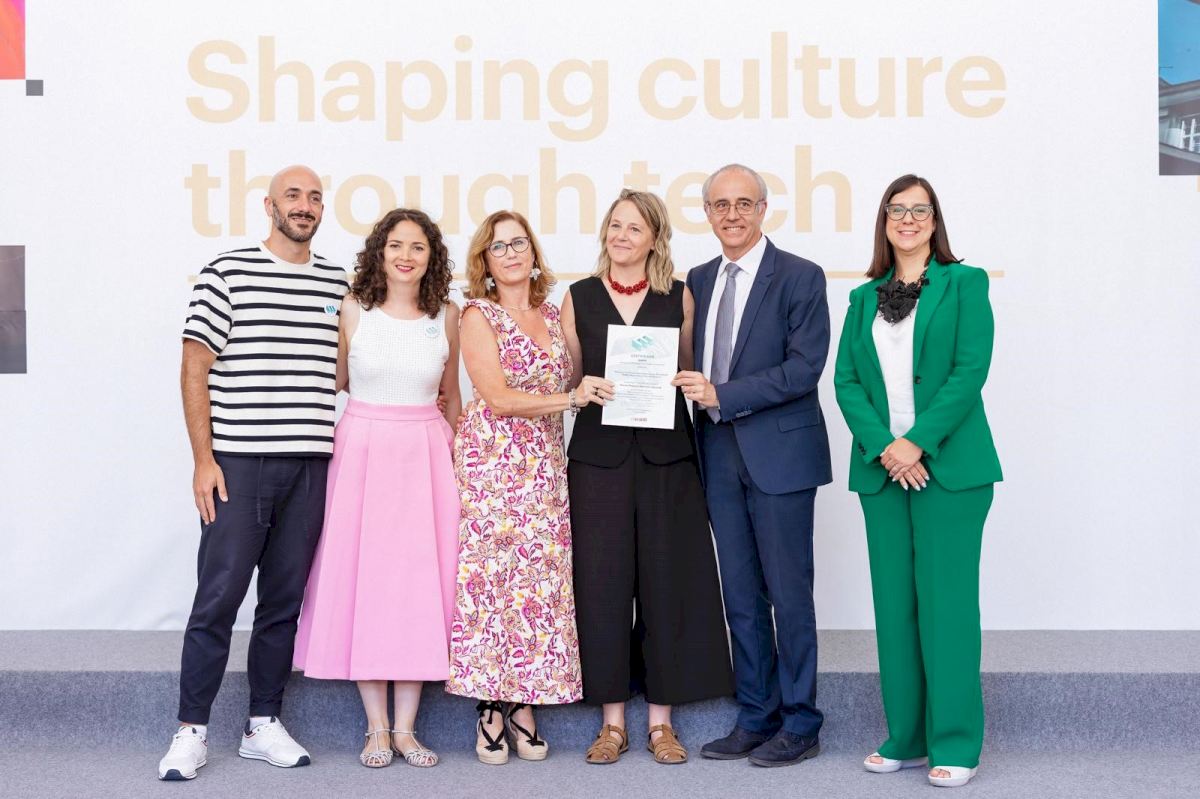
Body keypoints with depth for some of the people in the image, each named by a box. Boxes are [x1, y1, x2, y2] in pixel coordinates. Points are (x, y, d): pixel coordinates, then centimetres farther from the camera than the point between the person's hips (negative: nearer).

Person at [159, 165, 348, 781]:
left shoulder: (338, 284, 12)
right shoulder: (227, 274, 1)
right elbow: (195, 370, -2)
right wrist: (203, 459, -8)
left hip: (311, 466, 4)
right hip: (238, 462, -4)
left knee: (285, 601, 8)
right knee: (218, 597, -3)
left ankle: (263, 725, 18)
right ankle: (191, 732, 6)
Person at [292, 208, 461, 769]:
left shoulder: (446, 316, 5)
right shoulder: (353, 310, 0)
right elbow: (331, 382, 9)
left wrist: (452, 453, 12)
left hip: (425, 455, 1)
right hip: (362, 449, -1)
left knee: (421, 584, 2)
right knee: (363, 579, 0)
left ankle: (406, 727, 13)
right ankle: (377, 728, 12)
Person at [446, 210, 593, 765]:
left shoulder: (553, 315, 14)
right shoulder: (477, 315, -2)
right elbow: (497, 398, -10)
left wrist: (593, 391, 1)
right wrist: (569, 397, -12)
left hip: (545, 465, 5)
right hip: (492, 459, -5)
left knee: (540, 578, 1)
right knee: (491, 574, -5)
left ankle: (523, 705, 9)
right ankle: (489, 710, 4)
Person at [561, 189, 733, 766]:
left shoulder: (678, 297, 7)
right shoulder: (579, 298, 8)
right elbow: (568, 379, 11)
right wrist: (588, 388, -10)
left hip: (665, 456, 0)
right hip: (599, 454, 0)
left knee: (666, 581, 2)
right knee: (603, 581, 2)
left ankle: (661, 721, 13)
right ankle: (612, 721, 13)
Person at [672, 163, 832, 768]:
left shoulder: (800, 278, -5)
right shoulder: (699, 281, 13)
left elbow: (804, 368, -14)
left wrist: (722, 396, -17)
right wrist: (697, 395, -2)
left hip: (779, 453, -6)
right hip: (720, 455, 6)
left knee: (788, 594, 1)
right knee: (740, 596, 11)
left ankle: (799, 724, 11)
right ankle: (755, 718, 21)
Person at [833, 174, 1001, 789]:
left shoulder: (965, 284, 3)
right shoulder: (864, 298, 14)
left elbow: (970, 371, -8)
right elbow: (846, 381, 6)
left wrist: (918, 442, -16)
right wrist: (883, 446, -9)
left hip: (948, 465, -4)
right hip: (883, 469, 4)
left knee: (946, 601, -4)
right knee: (894, 604, 7)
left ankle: (955, 744, 5)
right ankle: (906, 738, 16)